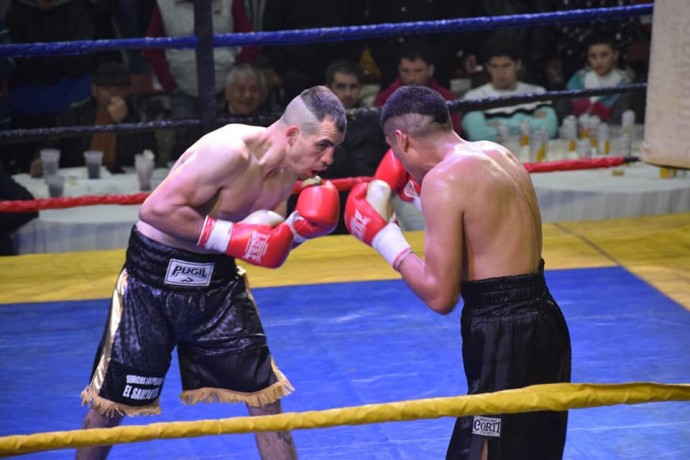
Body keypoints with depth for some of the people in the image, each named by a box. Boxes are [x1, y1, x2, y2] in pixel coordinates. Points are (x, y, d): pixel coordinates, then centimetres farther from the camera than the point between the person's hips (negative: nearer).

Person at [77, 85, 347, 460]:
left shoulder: (287, 170, -1)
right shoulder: (231, 150, -26)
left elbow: (265, 250, 5)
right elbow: (157, 209, -29)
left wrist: (296, 230, -15)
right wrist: (230, 237, -28)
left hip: (217, 277, 7)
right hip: (156, 274, -7)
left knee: (265, 397, 5)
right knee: (111, 403, 5)